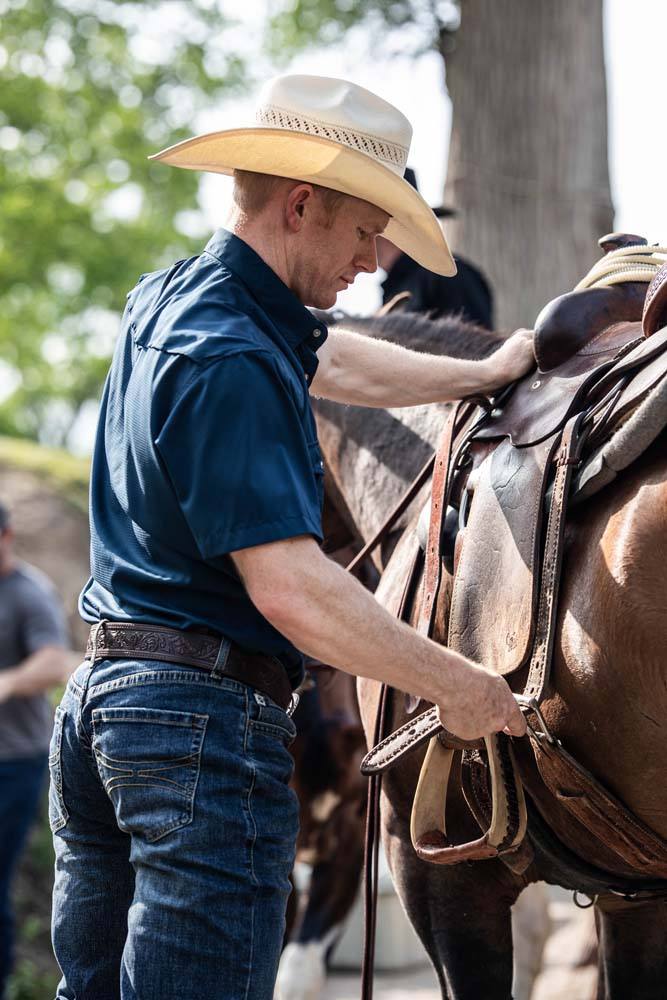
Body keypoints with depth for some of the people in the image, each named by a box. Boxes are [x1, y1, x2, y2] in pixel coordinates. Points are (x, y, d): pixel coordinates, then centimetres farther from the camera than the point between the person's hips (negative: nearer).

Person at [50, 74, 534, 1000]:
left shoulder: (166, 302, 12)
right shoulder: (232, 363, -19)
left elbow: (334, 363, 30)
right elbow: (290, 589, -25)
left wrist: (483, 373, 38)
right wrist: (460, 687, -17)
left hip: (101, 692, 10)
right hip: (209, 712, -10)